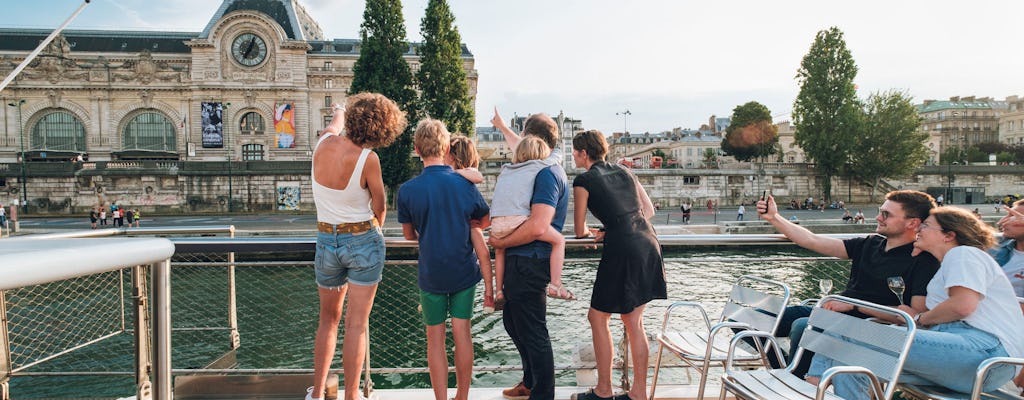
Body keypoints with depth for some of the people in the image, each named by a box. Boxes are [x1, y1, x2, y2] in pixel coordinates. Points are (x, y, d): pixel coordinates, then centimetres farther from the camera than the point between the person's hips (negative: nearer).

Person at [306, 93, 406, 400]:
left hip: (326, 242, 5)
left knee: (328, 319, 19)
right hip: (364, 240, -5)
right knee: (357, 324, 1)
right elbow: (379, 207, -6)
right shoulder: (367, 159, -19)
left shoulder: (324, 142, -5)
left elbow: (335, 123, 22)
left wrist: (339, 112, 46)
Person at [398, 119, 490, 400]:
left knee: (435, 338, 9)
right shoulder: (465, 184, -9)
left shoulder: (407, 190, -11)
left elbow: (409, 235, 3)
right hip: (464, 270, 1)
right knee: (462, 333, 11)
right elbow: (484, 221, 7)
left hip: (431, 274, -1)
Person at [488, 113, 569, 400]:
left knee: (533, 333, 2)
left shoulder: (547, 174, -19)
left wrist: (501, 243, -17)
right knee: (513, 323, 23)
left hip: (528, 265, -11)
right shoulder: (550, 171, 14)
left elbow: (538, 226, -30)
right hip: (522, 262, 11)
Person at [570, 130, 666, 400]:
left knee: (598, 318, 8)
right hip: (649, 244, 7)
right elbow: (649, 210, 22)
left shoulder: (583, 181, 0)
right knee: (634, 321, 14)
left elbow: (580, 231, 4)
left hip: (623, 250, -7)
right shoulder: (624, 173, 18)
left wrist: (592, 234, 25)